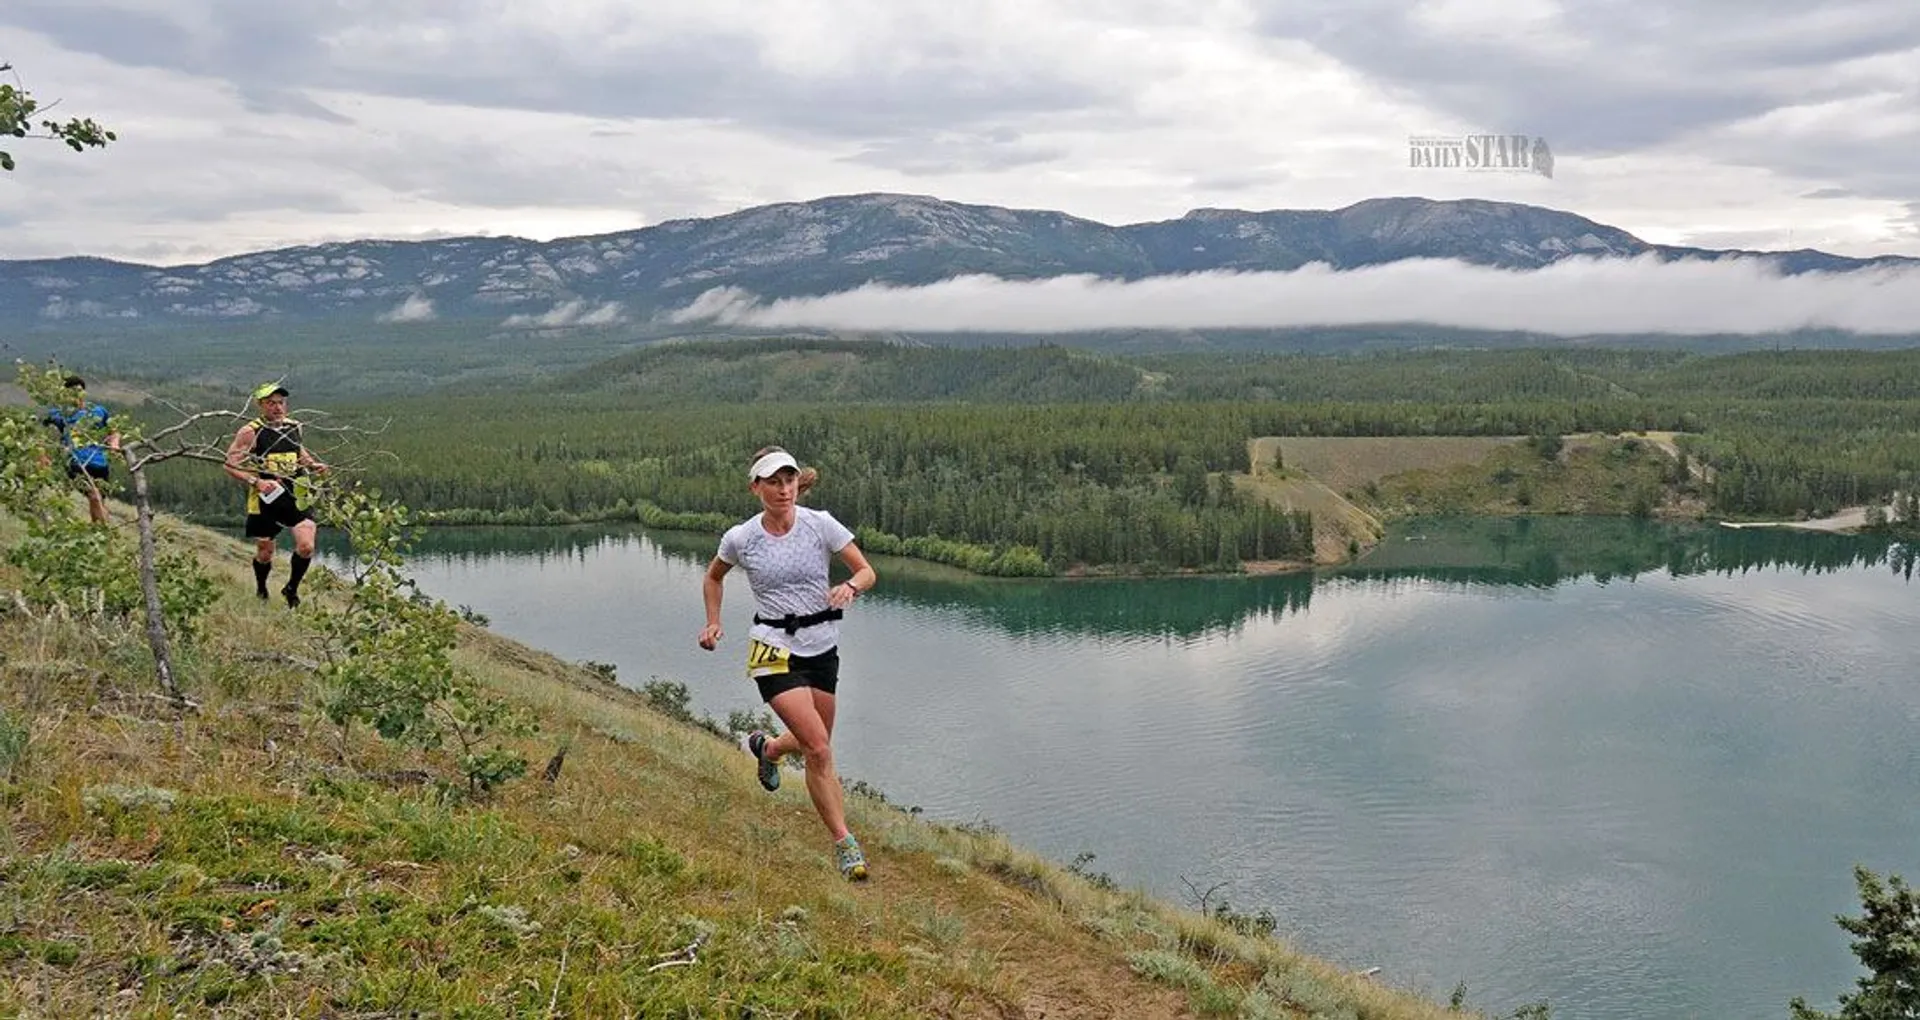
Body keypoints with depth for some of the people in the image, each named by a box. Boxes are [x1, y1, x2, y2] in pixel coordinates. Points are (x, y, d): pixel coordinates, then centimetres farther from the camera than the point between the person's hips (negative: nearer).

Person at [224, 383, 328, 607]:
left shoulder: (293, 427, 8)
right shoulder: (250, 432, -8)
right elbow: (230, 464, -8)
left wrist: (313, 465, 6)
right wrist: (257, 482, -21)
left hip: (296, 496, 3)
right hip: (265, 499, -3)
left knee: (306, 547, -13)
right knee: (264, 553, 9)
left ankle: (291, 589, 12)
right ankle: (261, 591, 39)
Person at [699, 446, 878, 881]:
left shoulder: (820, 525, -7)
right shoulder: (740, 538, -6)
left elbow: (867, 571, -4)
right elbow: (713, 576, 15)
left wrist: (850, 587, -25)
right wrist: (713, 623, 5)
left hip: (822, 647, 3)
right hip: (775, 649, -3)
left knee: (815, 745, 17)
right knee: (819, 749, -15)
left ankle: (766, 747, 51)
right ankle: (845, 844, -5)